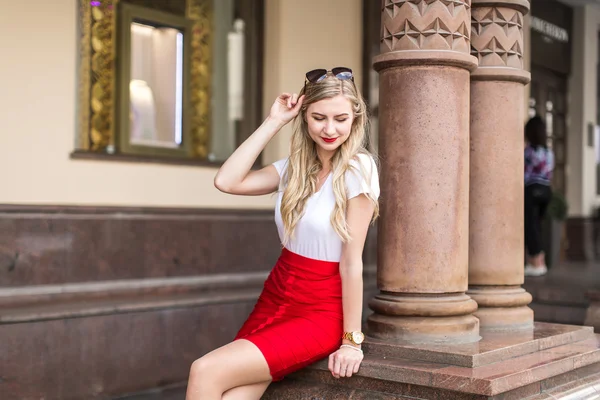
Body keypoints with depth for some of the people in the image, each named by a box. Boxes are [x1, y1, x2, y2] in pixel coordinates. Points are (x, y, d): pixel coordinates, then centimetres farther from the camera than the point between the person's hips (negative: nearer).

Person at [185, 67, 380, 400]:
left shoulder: (357, 168, -13)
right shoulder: (294, 167, 6)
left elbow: (352, 262, -15)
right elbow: (226, 182, -6)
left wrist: (352, 341, -13)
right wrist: (274, 122, -4)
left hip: (320, 314, -5)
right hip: (274, 302, 6)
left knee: (206, 372, -19)